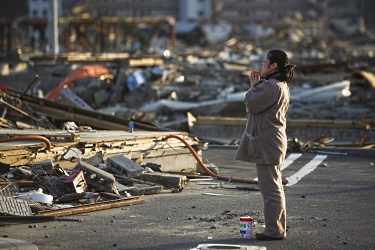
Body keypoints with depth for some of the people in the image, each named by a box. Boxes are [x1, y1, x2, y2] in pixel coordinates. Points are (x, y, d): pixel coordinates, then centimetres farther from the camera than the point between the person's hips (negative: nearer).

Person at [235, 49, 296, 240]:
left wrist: (254, 86, -2)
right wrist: (257, 85, 13)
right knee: (274, 186, 16)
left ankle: (274, 230, -4)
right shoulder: (281, 86, 16)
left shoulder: (271, 86, -19)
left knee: (270, 187, -7)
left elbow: (251, 104, -18)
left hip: (267, 143, -11)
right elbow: (259, 105, 22)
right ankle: (278, 228, 23)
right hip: (273, 140, 11)